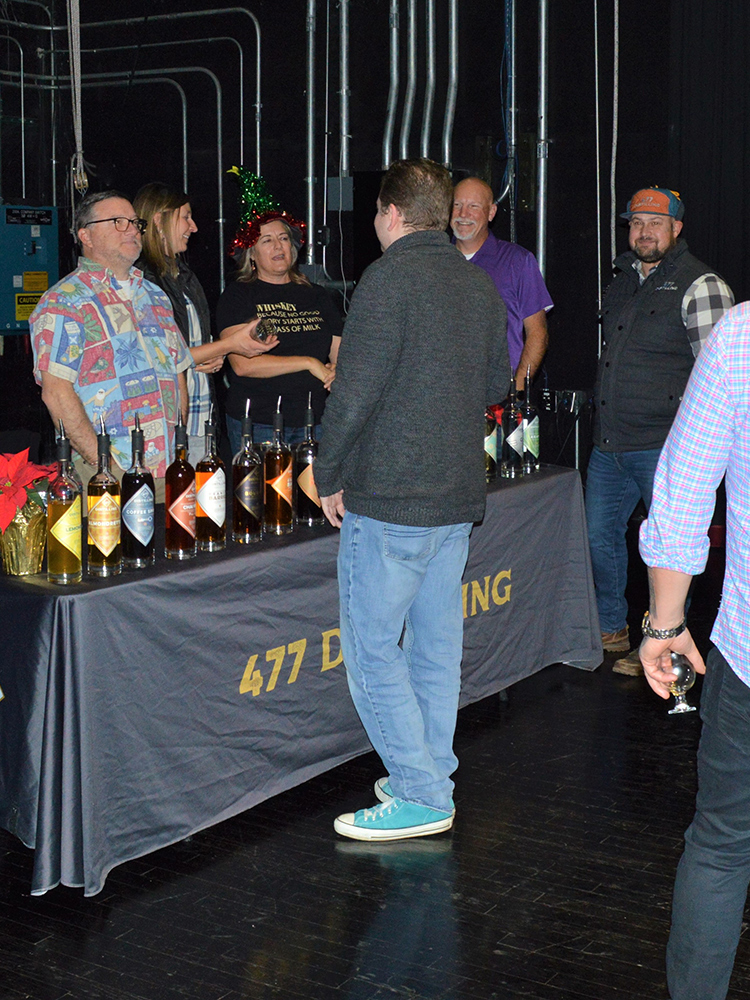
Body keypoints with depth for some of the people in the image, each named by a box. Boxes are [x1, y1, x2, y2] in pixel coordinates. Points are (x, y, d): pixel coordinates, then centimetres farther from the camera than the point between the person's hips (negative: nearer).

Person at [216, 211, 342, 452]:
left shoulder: (317, 296, 16)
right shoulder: (237, 295, 1)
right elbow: (242, 363, -12)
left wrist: (336, 370, -10)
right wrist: (308, 363, -14)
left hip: (314, 421, 4)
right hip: (256, 423, -3)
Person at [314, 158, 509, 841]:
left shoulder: (390, 278, -14)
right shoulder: (480, 283, 10)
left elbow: (355, 391, -17)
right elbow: (495, 383, 20)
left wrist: (330, 477, -6)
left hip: (389, 497, -8)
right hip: (458, 493, 8)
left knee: (372, 645, 0)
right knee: (436, 641, 15)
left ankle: (421, 797, 3)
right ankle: (430, 779, 24)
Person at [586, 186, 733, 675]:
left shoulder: (701, 285, -9)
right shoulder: (625, 278, 15)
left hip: (665, 446, -8)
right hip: (610, 444, 8)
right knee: (599, 533, 14)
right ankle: (611, 628, 31)